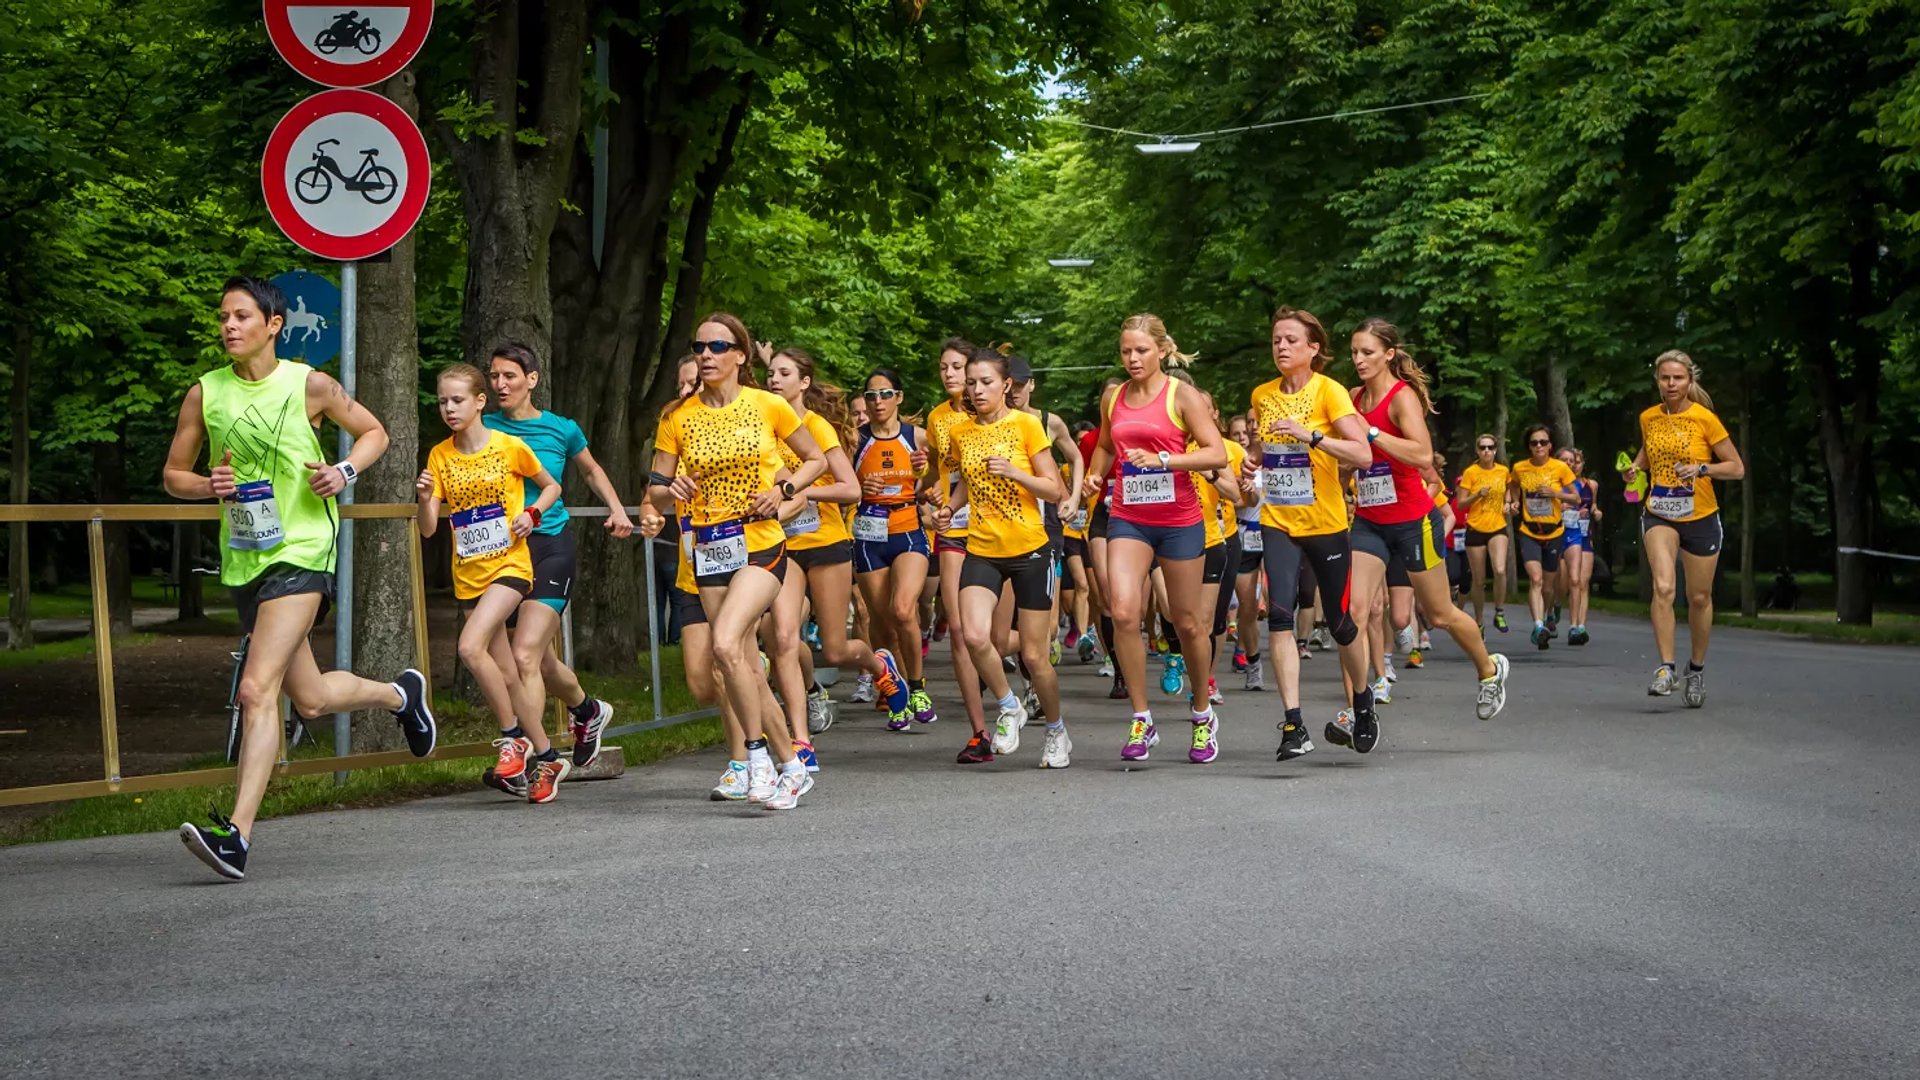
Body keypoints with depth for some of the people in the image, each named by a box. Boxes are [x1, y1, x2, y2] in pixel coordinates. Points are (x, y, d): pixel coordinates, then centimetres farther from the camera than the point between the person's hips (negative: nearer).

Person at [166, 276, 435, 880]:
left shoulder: (310, 385, -3)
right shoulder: (204, 394, 4)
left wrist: (346, 471, -8)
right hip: (243, 559, 5)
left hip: (303, 552, -5)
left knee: (256, 690, -20)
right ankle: (400, 693, 45)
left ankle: (236, 834, -21)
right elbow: (173, 474, 11)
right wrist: (208, 485, -10)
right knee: (310, 699, 15)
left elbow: (373, 432, 11)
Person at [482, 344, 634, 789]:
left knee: (524, 656, -20)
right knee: (541, 661, 13)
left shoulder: (561, 429, 2)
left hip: (551, 547, -3)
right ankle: (588, 712, 41)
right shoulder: (485, 428, 3)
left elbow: (591, 470, 22)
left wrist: (617, 509, 9)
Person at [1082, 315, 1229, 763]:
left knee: (1187, 622, 7)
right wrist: (1096, 473, 8)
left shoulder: (1181, 394, -5)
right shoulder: (1114, 397, 9)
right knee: (1123, 612, -17)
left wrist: (1163, 459, -23)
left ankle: (1202, 715, 30)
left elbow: (1217, 454, -13)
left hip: (1179, 520, -3)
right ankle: (1142, 721, -6)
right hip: (1127, 519, 3)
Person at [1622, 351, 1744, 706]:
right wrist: (1635, 467, 2)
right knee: (1663, 587, -21)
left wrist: (1701, 469, -21)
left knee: (1699, 597, 9)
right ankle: (1666, 667, -18)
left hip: (1701, 518, -1)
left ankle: (1697, 669, 29)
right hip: (1659, 516, 1)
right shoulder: (1648, 418, 2)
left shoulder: (1705, 419, -9)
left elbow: (1737, 467, -5)